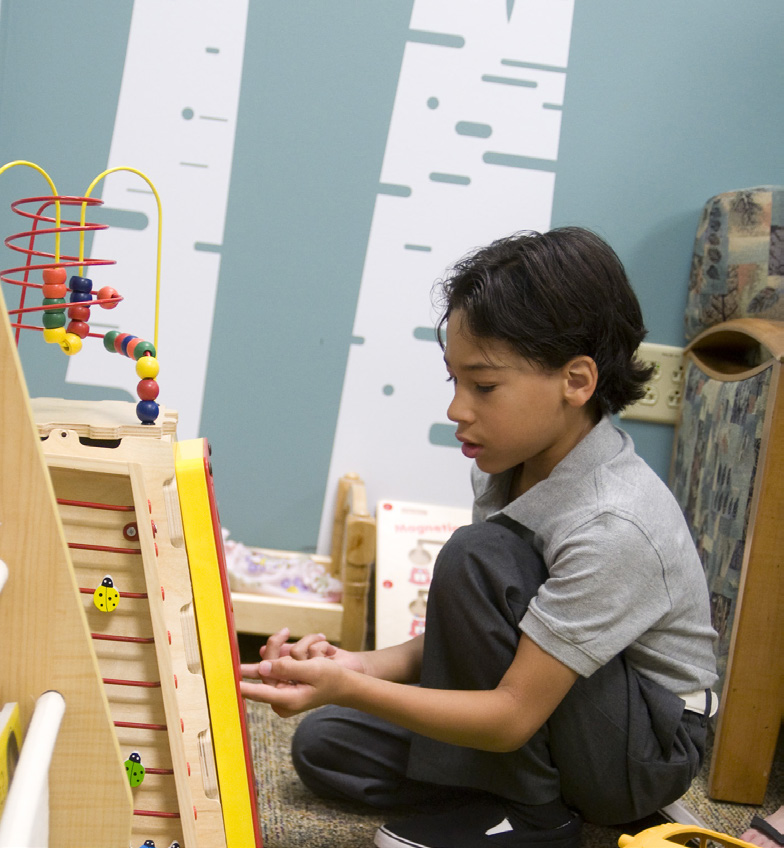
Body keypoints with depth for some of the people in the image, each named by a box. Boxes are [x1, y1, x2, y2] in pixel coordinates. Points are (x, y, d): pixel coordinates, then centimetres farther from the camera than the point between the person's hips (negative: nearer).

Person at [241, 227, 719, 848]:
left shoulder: (614, 527, -31)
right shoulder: (516, 461, -6)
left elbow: (513, 715, -29)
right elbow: (470, 632, 0)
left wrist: (350, 689, -33)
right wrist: (361, 667, -16)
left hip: (647, 750, -7)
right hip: (552, 711, 7)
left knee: (478, 557, -28)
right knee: (324, 744, -1)